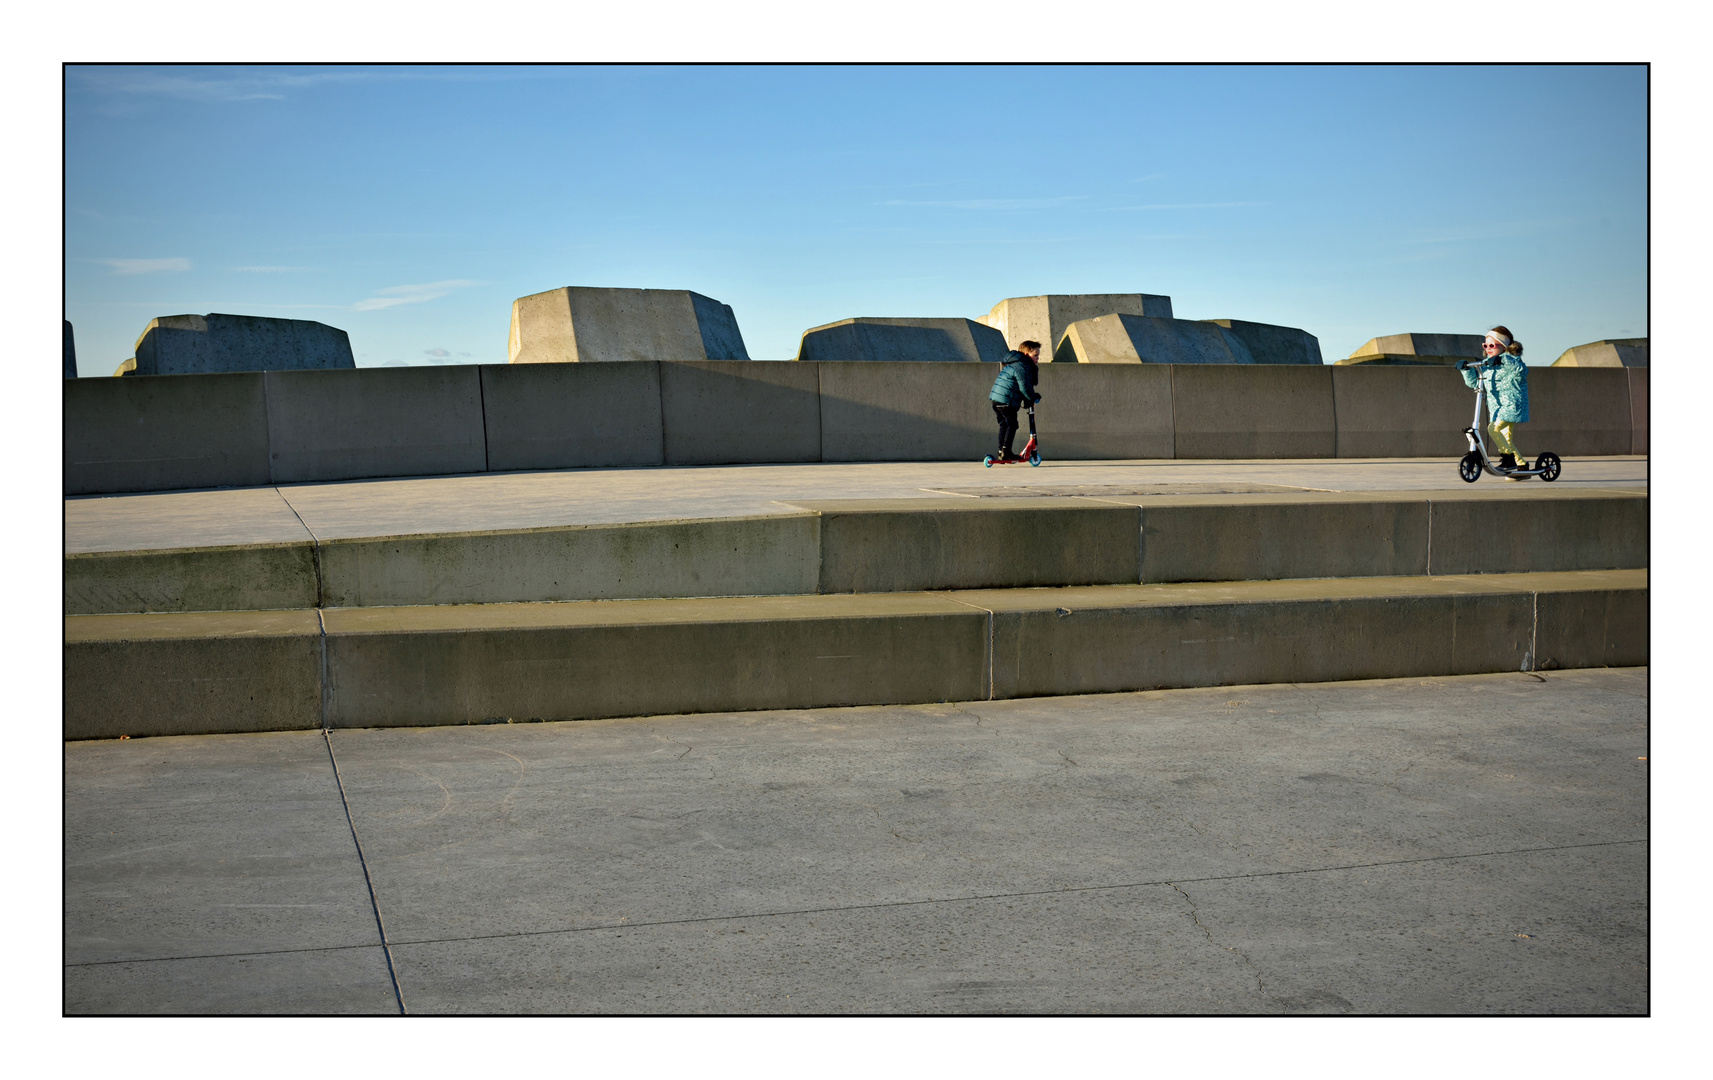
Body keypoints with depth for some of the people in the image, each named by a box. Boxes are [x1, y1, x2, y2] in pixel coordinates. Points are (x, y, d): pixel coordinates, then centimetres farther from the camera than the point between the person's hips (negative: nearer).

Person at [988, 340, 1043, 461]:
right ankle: (1006, 452, -6)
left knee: (1003, 425, 16)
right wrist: (1033, 398, -4)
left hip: (996, 397, 10)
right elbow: (1024, 387, -17)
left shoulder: (1014, 364, 22)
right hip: (1006, 400, -10)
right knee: (1011, 425, -3)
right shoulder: (1022, 366, -12)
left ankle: (1001, 452, 17)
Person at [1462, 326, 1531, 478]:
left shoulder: (1510, 359, -7)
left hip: (1511, 405, -9)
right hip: (1496, 407, 9)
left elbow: (1519, 368, -29)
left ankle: (1509, 457, -15)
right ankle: (1522, 465, 24)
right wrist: (1466, 369, 0)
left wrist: (1502, 360, -40)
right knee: (1506, 438, 12)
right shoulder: (1485, 365, 14)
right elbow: (1472, 381, 17)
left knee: (1493, 428, -25)